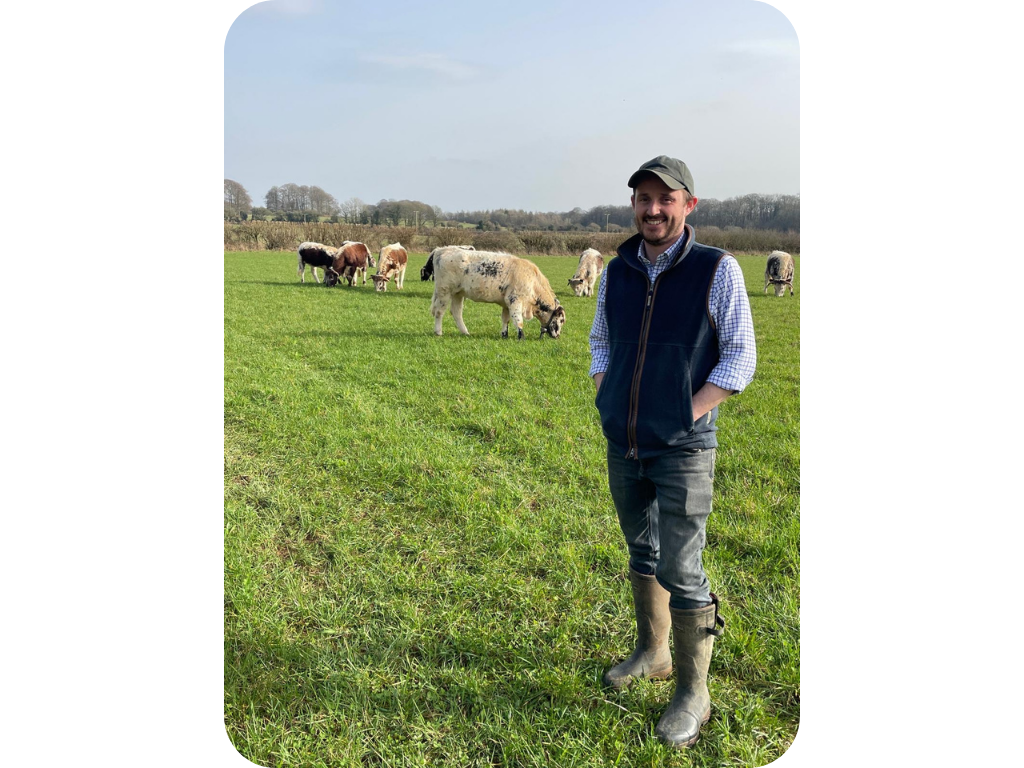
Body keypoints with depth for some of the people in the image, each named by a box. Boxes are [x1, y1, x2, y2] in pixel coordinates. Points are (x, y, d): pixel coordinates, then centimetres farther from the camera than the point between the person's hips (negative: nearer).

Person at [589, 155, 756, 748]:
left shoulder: (717, 269, -9)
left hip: (683, 448, -5)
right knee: (643, 554, 19)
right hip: (623, 443, 5)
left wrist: (686, 414, -14)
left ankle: (694, 693, 15)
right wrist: (607, 398, 5)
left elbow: (741, 359, -8)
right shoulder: (618, 271, 5)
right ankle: (653, 653, 39)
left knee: (681, 570, -3)